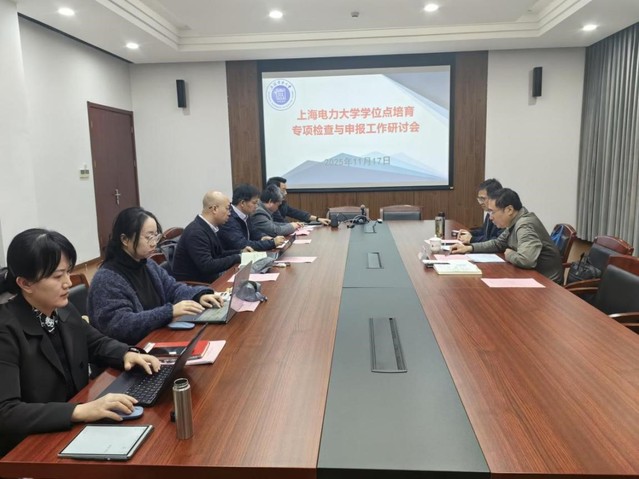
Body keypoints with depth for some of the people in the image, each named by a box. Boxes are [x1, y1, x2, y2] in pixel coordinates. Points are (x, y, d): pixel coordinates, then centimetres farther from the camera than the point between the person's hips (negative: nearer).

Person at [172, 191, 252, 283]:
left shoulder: (210, 227, 4)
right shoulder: (196, 232, -21)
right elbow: (207, 266, -27)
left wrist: (240, 252, 3)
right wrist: (237, 258, -19)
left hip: (208, 280, 8)